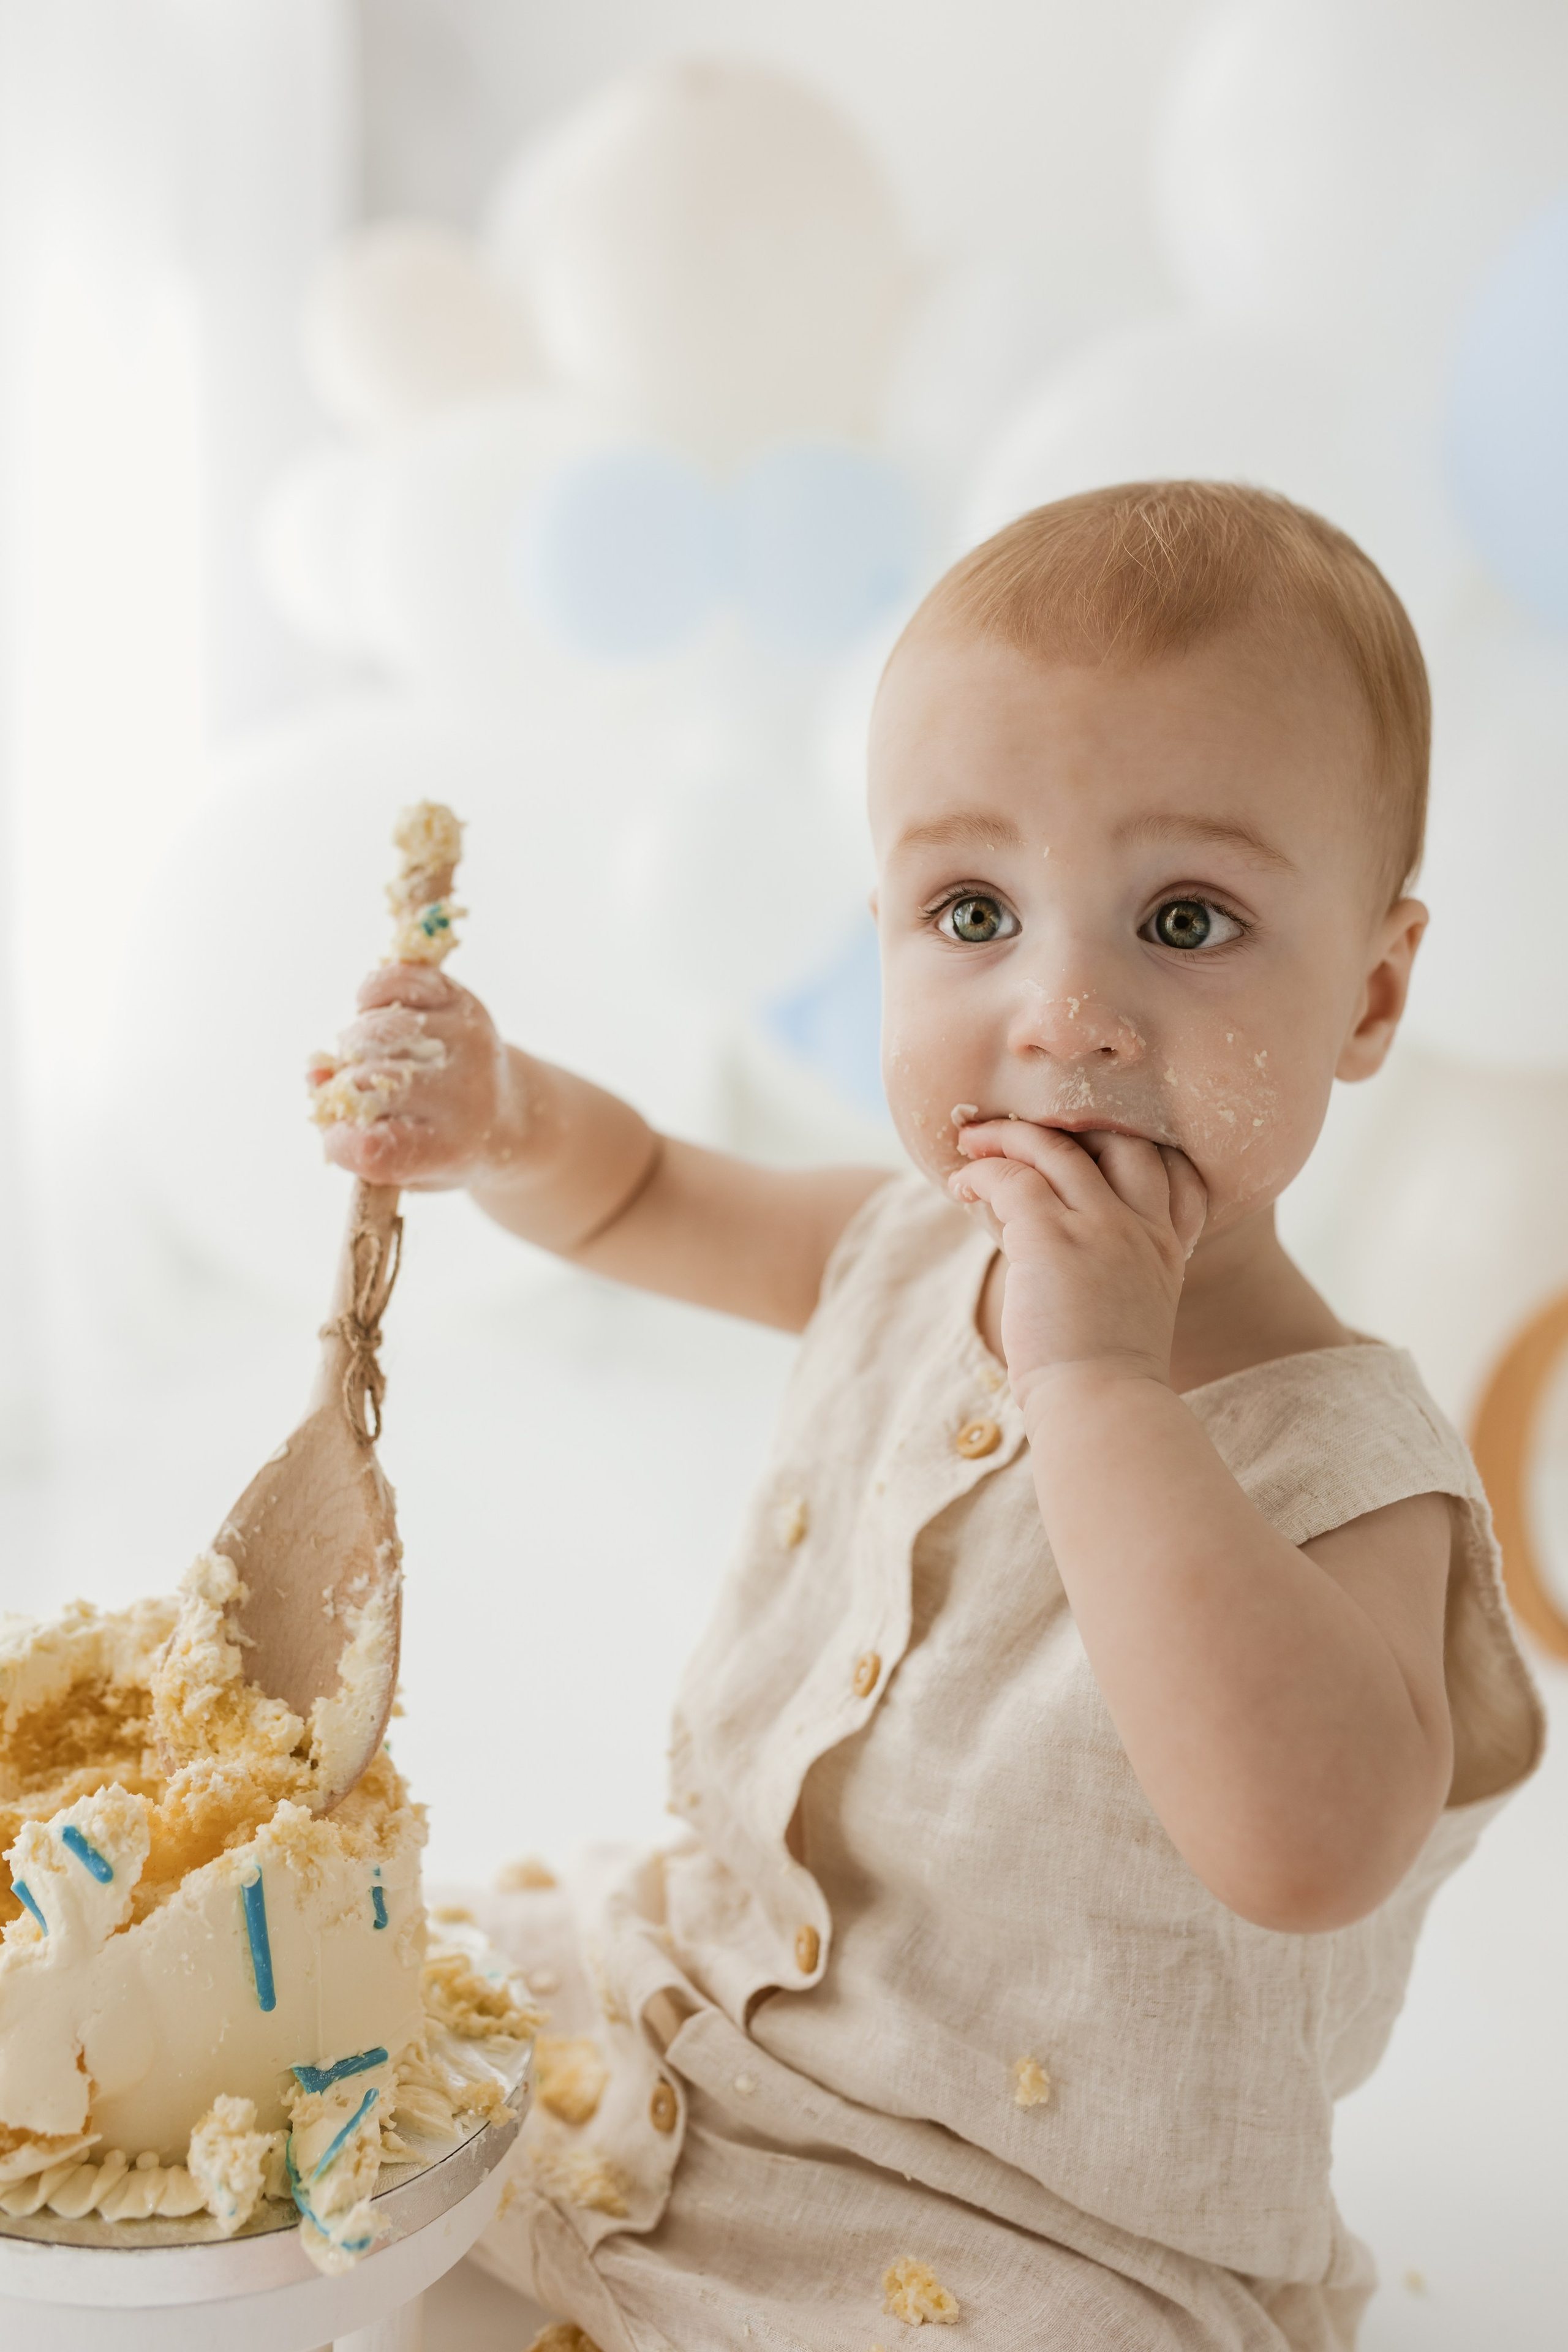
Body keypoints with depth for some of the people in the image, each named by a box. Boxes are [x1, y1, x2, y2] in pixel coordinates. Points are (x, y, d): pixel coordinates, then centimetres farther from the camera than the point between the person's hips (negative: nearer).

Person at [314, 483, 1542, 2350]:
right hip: (708, 1993, 6)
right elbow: (646, 1197, 13)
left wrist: (1097, 1378, -41)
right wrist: (496, 1114, -9)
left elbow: (1311, 1849, -44)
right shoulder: (913, 1249, -6)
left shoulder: (1339, 1452, -25)